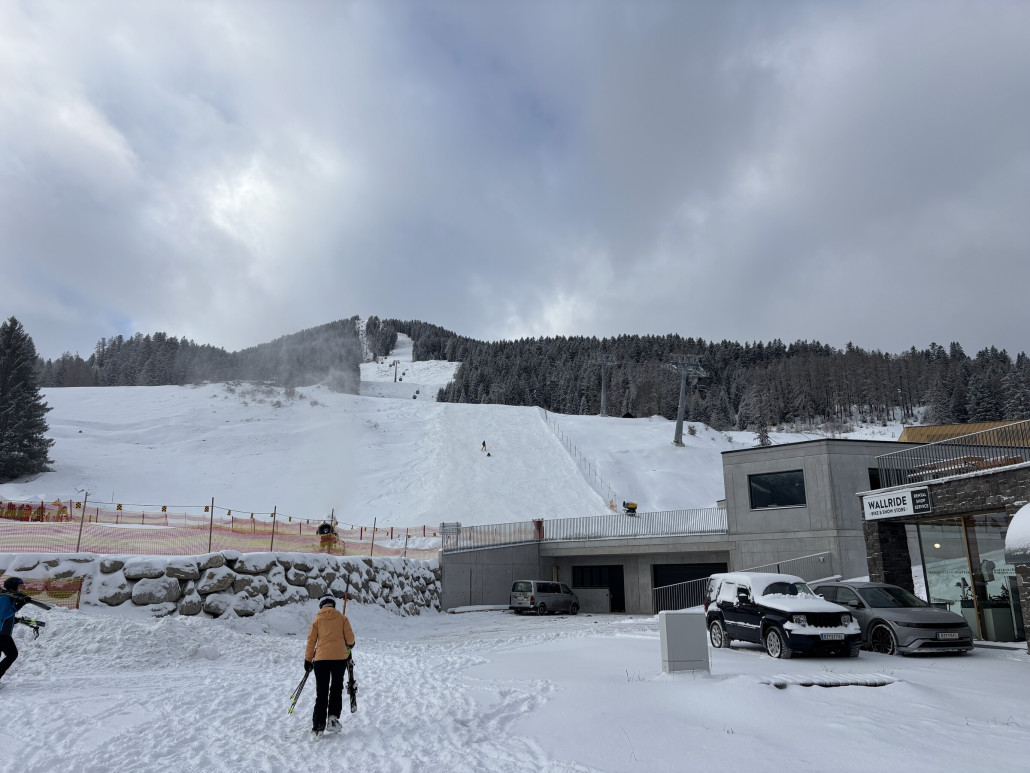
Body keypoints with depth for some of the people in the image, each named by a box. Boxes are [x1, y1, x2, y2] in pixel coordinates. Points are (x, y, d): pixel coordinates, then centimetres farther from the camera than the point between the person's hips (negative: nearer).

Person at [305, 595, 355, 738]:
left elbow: (311, 641, 5)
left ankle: (318, 726, 2)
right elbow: (350, 638, 2)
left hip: (321, 659, 0)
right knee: (336, 689, 16)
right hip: (340, 657, 0)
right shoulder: (342, 617, 4)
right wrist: (349, 645, 24)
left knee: (321, 693, 7)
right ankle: (333, 717, 2)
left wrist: (308, 660, 15)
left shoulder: (317, 620, 6)